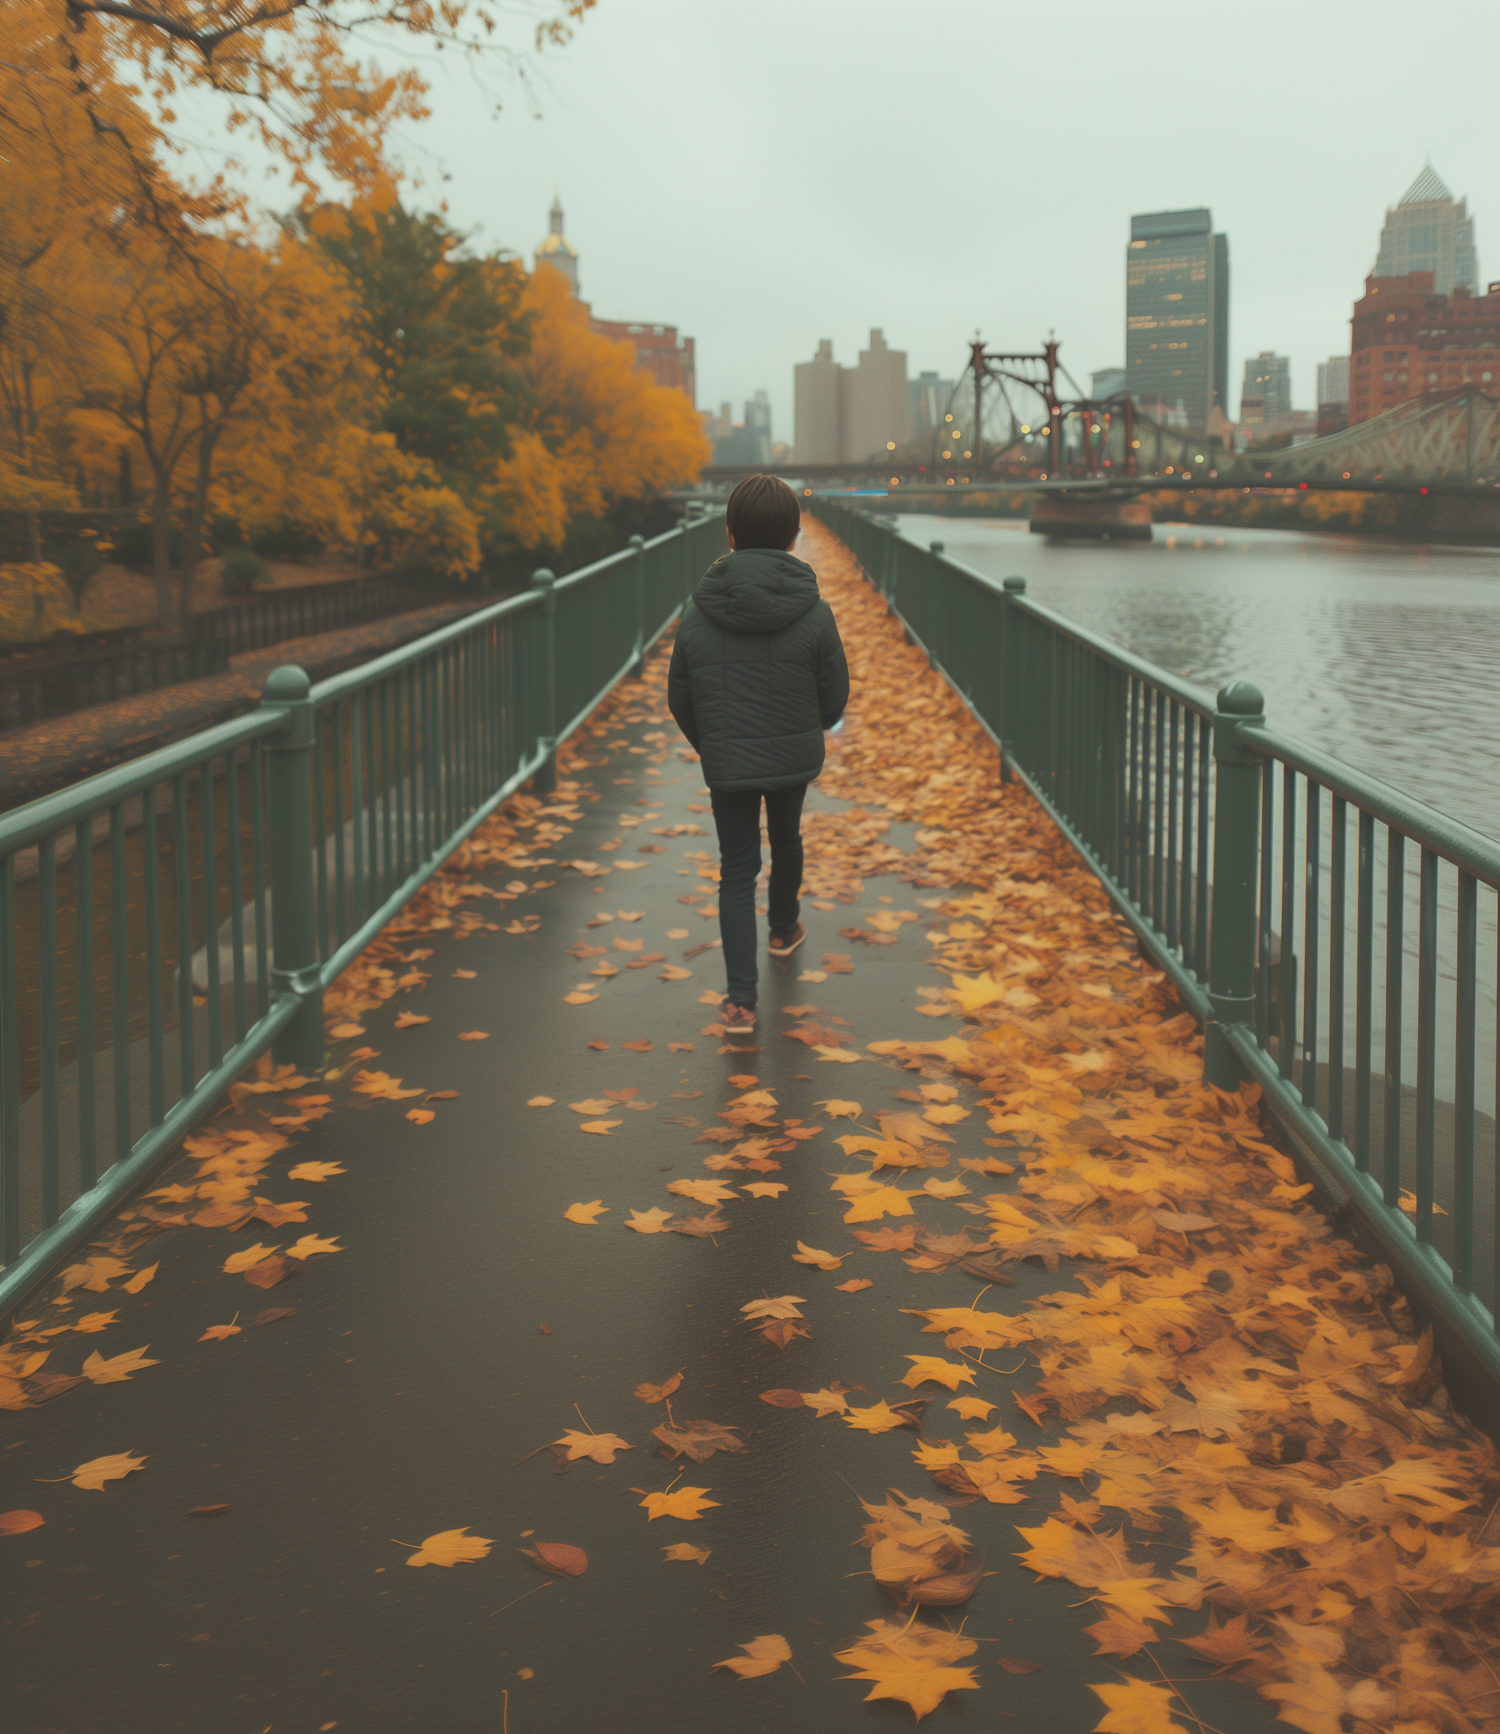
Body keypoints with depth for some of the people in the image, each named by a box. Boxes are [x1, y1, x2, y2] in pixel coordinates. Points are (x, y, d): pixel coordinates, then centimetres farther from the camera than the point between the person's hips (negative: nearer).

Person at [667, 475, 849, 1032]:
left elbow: (680, 700, -1)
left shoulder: (698, 613, -11)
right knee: (786, 839, 27)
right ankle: (784, 928, 51)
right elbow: (834, 698, -5)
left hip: (727, 765, -1)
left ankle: (741, 998, -3)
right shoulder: (812, 612, -14)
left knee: (737, 871, 5)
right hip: (796, 758, 1)